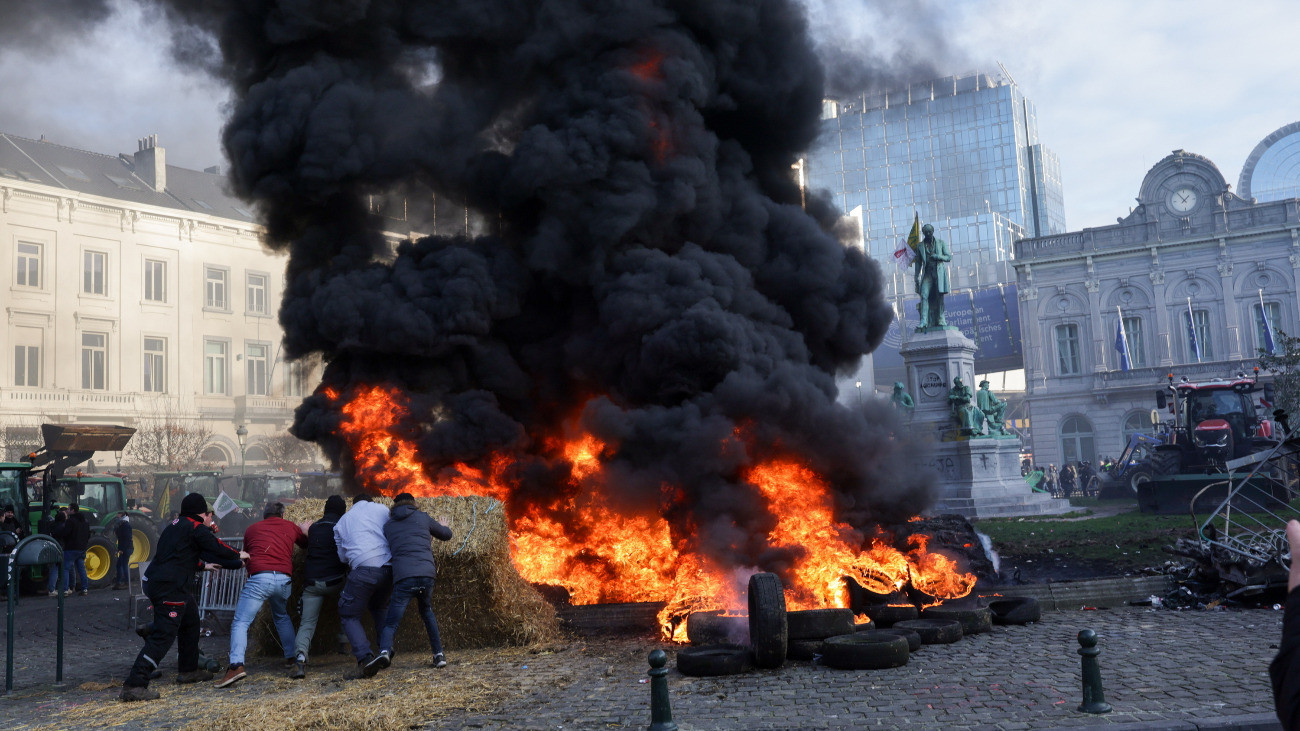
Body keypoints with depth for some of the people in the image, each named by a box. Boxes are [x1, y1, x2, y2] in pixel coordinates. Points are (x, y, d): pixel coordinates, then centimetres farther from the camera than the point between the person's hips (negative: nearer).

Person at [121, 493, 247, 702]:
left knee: (190, 621, 24)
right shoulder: (195, 528, -9)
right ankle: (134, 685, -15)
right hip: (169, 588, -10)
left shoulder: (175, 525, 19)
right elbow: (217, 548, -8)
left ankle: (188, 670, 35)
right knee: (163, 636, -10)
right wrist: (238, 555, 11)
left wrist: (203, 565, 43)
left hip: (155, 581, 10)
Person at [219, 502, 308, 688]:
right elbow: (306, 544, 39)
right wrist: (305, 530, 58)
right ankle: (291, 657, 30)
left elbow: (245, 553, 32)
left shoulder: (252, 529, 21)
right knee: (282, 617, 30)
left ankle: (236, 665, -27)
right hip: (284, 579, 3)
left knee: (240, 622, -6)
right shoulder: (290, 526, 22)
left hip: (259, 578, -3)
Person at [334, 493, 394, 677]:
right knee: (379, 607, 29)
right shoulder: (381, 509, 18)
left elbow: (342, 555, 21)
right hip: (388, 568, 3)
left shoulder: (342, 521, 21)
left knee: (349, 615, 9)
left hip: (363, 570, -2)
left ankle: (365, 658, -13)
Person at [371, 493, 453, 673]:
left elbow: (387, 551, 23)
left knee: (391, 622, 2)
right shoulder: (422, 517, 17)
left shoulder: (388, 526, 19)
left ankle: (384, 650, -28)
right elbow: (447, 535, 28)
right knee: (427, 612, 27)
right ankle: (439, 654, 19)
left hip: (403, 577, -1)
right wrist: (443, 525, 50)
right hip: (427, 574, 1)